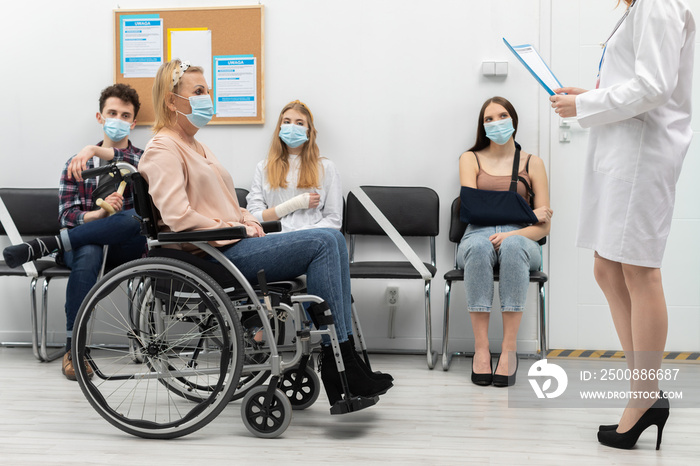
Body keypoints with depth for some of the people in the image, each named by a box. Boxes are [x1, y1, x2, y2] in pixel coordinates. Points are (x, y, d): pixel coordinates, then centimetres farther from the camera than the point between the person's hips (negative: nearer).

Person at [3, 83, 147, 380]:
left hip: (126, 247, -1)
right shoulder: (78, 164, 17)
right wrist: (99, 213, -15)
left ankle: (45, 246, -31)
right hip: (85, 242, 1)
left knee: (137, 216, -36)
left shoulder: (144, 159, 14)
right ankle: (73, 347, -32)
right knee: (88, 254, -38)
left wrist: (97, 151, -28)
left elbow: (140, 165, -14)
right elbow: (67, 216, 6)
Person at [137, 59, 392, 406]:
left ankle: (342, 354, -11)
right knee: (322, 243, -19)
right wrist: (239, 231, -13)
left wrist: (250, 222, 7)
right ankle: (337, 369, -19)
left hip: (231, 246, 9)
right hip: (213, 256, -9)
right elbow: (179, 218, -18)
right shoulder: (163, 150, -6)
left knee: (332, 240, -6)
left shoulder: (195, 147, 25)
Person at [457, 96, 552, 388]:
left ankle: (509, 349, -37)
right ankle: (481, 348, -37)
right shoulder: (470, 159, 15)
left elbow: (544, 226, 5)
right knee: (479, 247, -38)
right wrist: (526, 214, -3)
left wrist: (511, 233, -16)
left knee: (512, 246, -38)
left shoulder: (532, 163, 14)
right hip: (478, 235, 0)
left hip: (519, 239, 0)